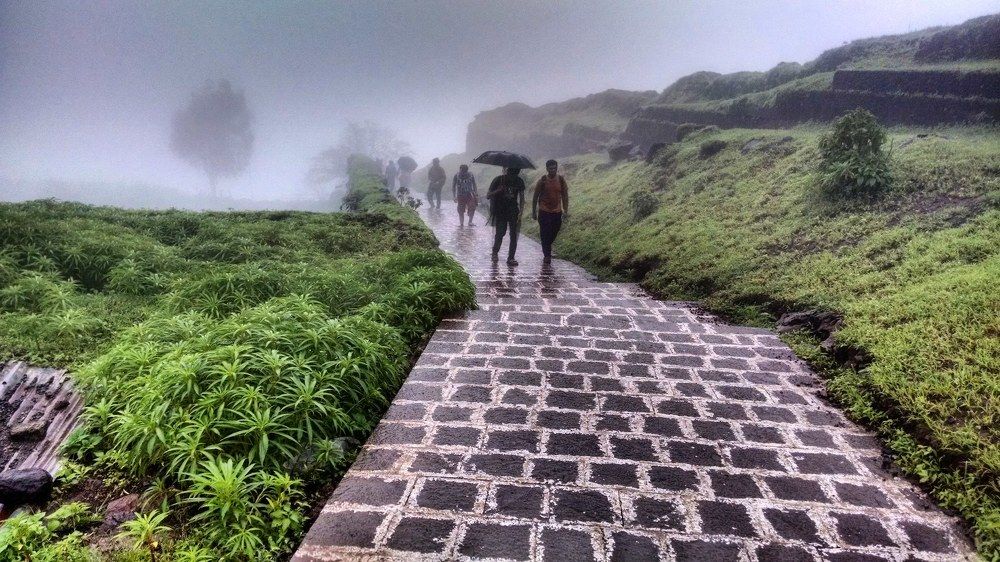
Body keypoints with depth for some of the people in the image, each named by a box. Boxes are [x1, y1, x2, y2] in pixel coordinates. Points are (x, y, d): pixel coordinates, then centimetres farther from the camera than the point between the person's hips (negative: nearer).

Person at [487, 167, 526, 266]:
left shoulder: (519, 181, 0)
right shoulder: (498, 180, -7)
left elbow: (521, 198, 4)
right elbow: (488, 196, -6)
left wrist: (521, 211, -9)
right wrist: (497, 191, -24)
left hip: (513, 212, 2)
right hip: (500, 212, -2)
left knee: (514, 235, -5)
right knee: (500, 233, -9)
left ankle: (511, 258, 1)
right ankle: (495, 252, 17)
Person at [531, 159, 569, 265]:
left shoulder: (561, 180, 2)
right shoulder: (542, 180, -5)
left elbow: (565, 196, 8)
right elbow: (535, 197, 1)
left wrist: (566, 210, 2)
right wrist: (534, 212, 1)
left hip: (557, 212, 3)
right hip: (544, 212, -3)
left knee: (553, 234, 11)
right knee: (545, 235, -6)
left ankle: (546, 251, 36)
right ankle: (547, 256, -1)